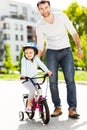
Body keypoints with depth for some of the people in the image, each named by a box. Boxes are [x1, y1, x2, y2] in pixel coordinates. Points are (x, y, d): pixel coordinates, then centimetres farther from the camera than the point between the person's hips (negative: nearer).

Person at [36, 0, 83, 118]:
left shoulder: (61, 16, -5)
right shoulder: (40, 25, -3)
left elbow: (73, 32, 0)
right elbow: (40, 46, 1)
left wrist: (79, 48, -6)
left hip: (66, 51, -1)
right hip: (51, 53, 1)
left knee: (70, 80, -12)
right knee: (53, 81, -4)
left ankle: (72, 109, -12)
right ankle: (58, 107, 7)